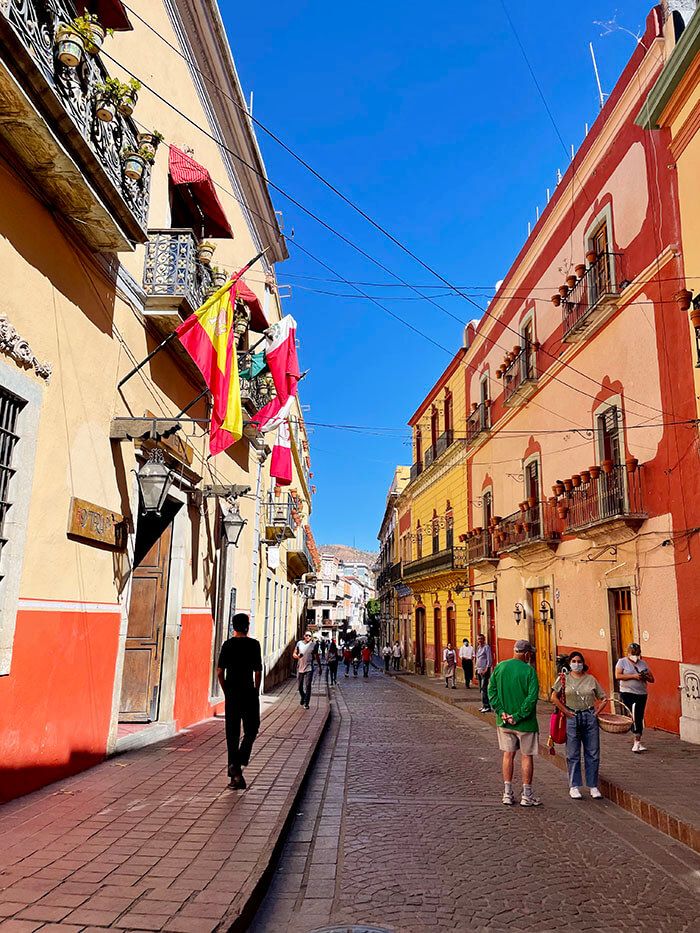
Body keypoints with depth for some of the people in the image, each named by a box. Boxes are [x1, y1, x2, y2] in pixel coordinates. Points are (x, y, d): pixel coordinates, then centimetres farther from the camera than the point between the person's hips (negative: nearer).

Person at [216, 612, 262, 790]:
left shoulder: (227, 644, 3)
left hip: (231, 693, 3)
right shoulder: (253, 644, -5)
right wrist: (256, 690, 5)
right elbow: (258, 671, -7)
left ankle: (235, 776, 12)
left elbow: (219, 671, 1)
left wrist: (226, 691, 11)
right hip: (248, 692, -3)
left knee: (232, 733, 9)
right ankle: (238, 763, -7)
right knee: (251, 729, 12)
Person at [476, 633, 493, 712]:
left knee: (484, 688, -11)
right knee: (481, 688, 11)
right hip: (479, 670, 9)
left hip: (485, 670, -9)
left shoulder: (486, 647, -8)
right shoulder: (478, 648, 17)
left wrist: (486, 669, -18)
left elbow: (489, 659, -13)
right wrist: (477, 669, 15)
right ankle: (484, 705, 17)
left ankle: (487, 706, -10)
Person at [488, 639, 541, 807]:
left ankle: (507, 794, 17)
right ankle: (527, 796, 17)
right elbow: (532, 697, -19)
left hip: (504, 721, 4)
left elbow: (492, 691, 0)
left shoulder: (500, 667, 0)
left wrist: (502, 712, -4)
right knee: (527, 756, 9)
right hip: (525, 723, -4)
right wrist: (518, 716, -15)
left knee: (508, 755, 13)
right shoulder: (529, 670, -13)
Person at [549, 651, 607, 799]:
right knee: (573, 755, 4)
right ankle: (574, 787, 14)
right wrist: (565, 711, -6)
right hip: (572, 718, -2)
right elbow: (554, 697, -2)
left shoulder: (591, 679, 7)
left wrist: (596, 712, 1)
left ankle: (593, 786, 18)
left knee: (593, 753, 6)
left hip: (590, 718, 2)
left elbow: (603, 698, 11)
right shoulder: (564, 679, 1)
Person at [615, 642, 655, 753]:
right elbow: (617, 676, -11)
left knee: (639, 718, 6)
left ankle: (637, 743, 16)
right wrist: (633, 676, -17)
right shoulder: (622, 662, 2)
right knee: (635, 714, -20)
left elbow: (652, 679, 15)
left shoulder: (643, 663, 15)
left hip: (642, 694, 5)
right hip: (627, 693, -5)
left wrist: (646, 677, -7)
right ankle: (637, 741, -14)